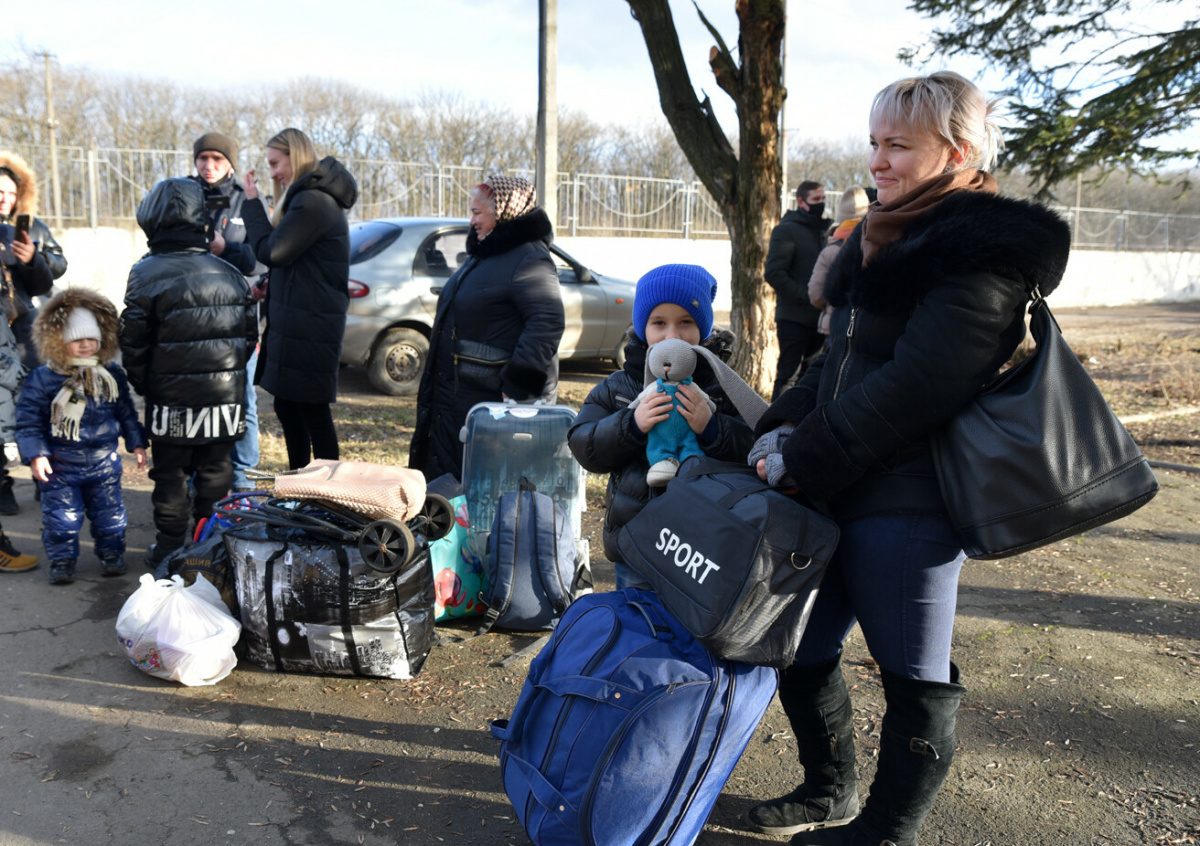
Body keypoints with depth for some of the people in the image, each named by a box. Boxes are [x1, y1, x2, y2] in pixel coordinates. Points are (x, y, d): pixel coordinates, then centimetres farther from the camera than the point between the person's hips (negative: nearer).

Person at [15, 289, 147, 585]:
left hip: (104, 460, 2)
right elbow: (28, 418, -6)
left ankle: (111, 554, 26)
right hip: (60, 464, -2)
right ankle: (62, 560, 21)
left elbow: (126, 412, 10)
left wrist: (137, 443, 8)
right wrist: (35, 454, -12)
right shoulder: (42, 379, -8)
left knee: (108, 511, 10)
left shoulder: (112, 375, 1)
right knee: (61, 514, 5)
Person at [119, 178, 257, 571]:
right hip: (226, 395, 4)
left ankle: (169, 549, 17)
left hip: (171, 396, -3)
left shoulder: (146, 273, -8)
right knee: (216, 471, 14)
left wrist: (142, 384, 7)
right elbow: (249, 335, 10)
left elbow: (134, 342, -8)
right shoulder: (230, 273, 5)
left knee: (170, 475, 9)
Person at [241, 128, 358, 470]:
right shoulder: (314, 198, 18)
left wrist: (252, 203, -6)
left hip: (308, 326, -11)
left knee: (311, 411, -3)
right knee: (287, 409, 16)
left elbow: (271, 251, -17)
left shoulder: (312, 202, -16)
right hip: (294, 323, 11)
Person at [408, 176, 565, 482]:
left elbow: (548, 323, -26)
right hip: (460, 396, 10)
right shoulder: (484, 254, 17)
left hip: (496, 399, -10)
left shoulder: (529, 260, -16)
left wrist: (516, 384, -27)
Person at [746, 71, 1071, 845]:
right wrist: (787, 425, 2)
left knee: (916, 681, 8)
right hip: (838, 492, 10)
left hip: (908, 504, -9)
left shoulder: (987, 256, -15)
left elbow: (913, 388, -22)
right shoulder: (889, 237, 14)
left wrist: (805, 459, -16)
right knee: (799, 649, 18)